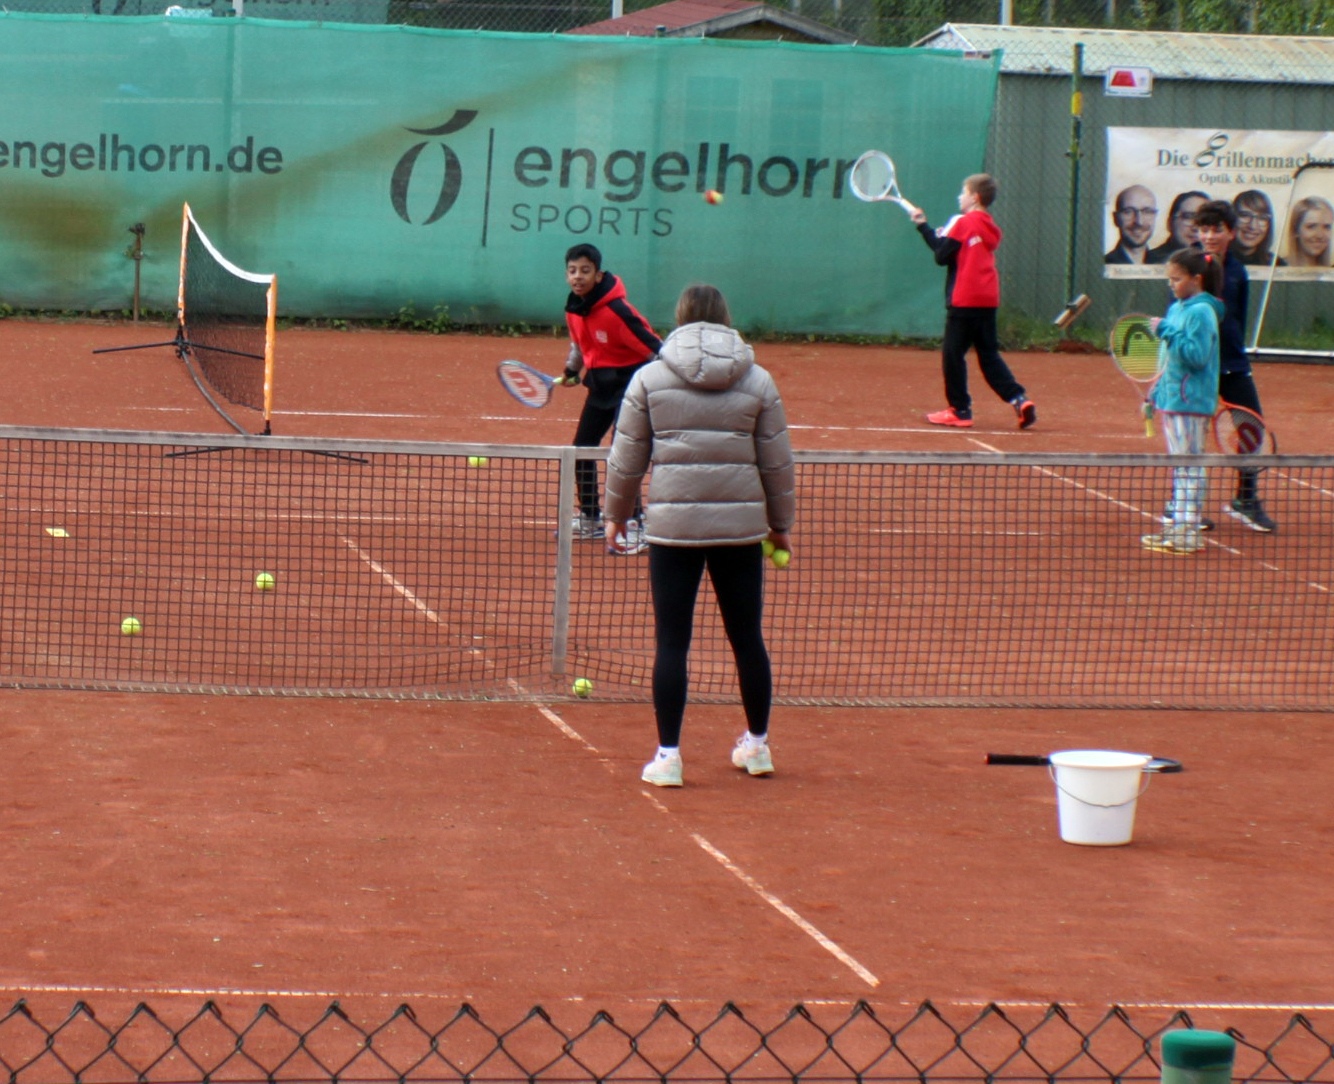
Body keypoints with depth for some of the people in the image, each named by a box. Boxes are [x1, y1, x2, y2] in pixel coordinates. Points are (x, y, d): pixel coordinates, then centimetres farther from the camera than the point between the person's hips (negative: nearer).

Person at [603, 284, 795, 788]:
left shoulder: (650, 379, 0)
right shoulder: (758, 382, 3)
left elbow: (626, 460, 4)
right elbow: (778, 463, 7)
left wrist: (616, 514, 18)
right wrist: (780, 523, 20)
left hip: (673, 524, -1)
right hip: (741, 524, 2)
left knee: (672, 642, 2)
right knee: (747, 637, 13)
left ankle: (668, 756, 1)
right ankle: (757, 746, 25)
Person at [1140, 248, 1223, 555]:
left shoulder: (1201, 312, -13)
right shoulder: (1177, 308, 14)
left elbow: (1197, 355, -23)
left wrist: (1168, 333, -21)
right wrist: (1156, 392, 20)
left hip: (1190, 402, -10)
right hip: (1171, 400, 10)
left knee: (1189, 470, -8)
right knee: (1180, 469, 13)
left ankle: (1188, 533, -8)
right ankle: (1178, 527, 18)